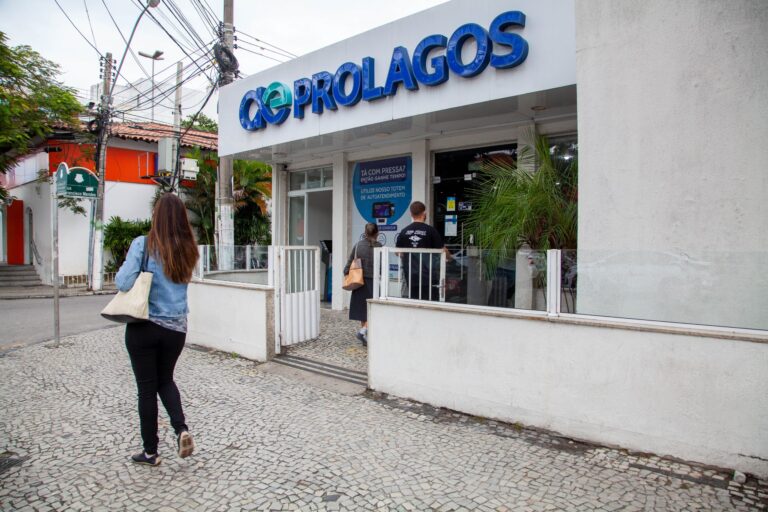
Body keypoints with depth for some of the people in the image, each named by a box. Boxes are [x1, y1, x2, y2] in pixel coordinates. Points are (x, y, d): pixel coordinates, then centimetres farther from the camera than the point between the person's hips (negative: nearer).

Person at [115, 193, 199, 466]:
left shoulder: (143, 245, -13)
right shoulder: (188, 250, 0)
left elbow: (123, 283, -17)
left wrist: (122, 270, 3)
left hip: (144, 327, -3)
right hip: (176, 328, 4)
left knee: (147, 388, 11)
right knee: (165, 379, 24)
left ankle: (150, 451, 23)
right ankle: (182, 429, 5)